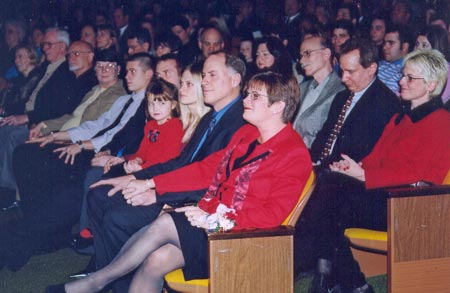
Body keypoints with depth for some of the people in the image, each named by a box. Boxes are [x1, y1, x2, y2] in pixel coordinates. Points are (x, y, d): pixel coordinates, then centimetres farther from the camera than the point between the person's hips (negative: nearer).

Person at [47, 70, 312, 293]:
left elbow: (274, 213, -19)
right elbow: (207, 169, 17)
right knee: (156, 260, -17)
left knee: (165, 224, -23)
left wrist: (214, 220, -24)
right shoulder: (246, 135, 16)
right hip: (211, 222, 7)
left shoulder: (295, 154, -11)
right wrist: (151, 184, 9)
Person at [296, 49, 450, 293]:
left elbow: (416, 172, -13)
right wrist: (355, 167, -5)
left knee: (333, 184, -26)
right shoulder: (400, 118, 25)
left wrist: (363, 175, -17)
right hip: (384, 197, 8)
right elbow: (376, 158, 18)